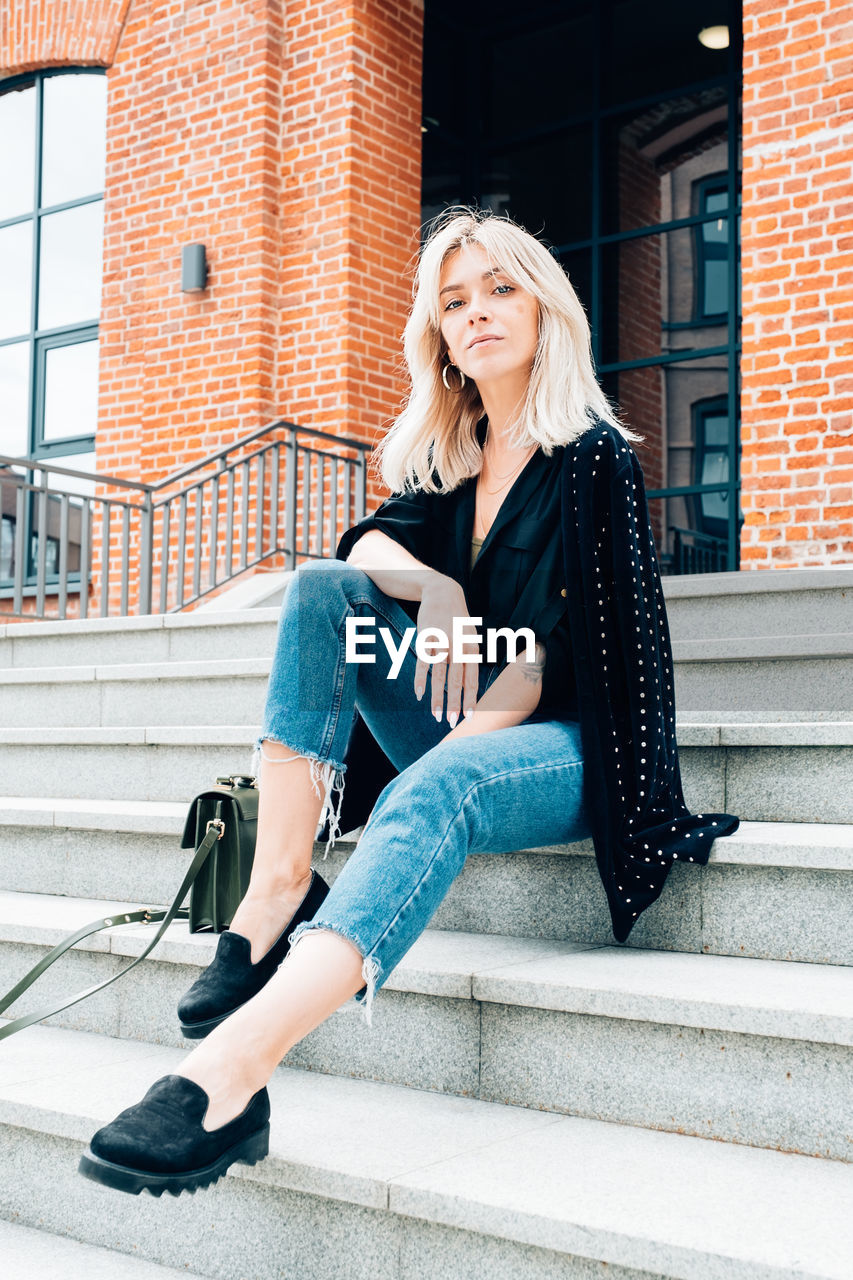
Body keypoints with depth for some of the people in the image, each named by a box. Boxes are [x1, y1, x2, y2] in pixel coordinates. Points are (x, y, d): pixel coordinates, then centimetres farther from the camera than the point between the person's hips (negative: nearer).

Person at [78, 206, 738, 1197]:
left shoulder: (593, 455, -5)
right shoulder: (450, 455, 15)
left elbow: (550, 655, -13)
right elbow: (370, 539, 2)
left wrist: (449, 747, -23)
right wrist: (433, 587, -19)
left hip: (564, 743, -6)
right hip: (468, 727, 6)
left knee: (431, 793, -39)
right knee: (322, 589, -15)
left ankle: (229, 1074, -56)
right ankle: (277, 893, -27)